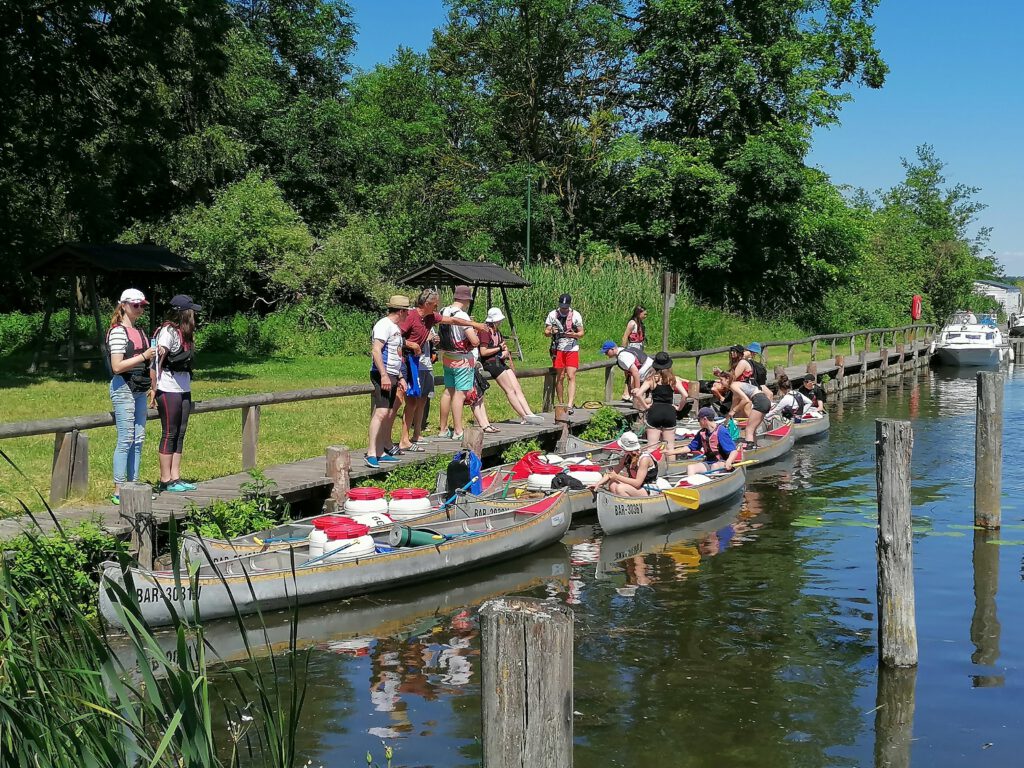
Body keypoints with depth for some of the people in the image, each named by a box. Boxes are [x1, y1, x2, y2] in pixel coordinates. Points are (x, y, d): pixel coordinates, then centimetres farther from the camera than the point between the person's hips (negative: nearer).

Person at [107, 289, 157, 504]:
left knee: (138, 439, 8)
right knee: (125, 440, -8)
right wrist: (144, 356, -18)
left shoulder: (140, 331, 16)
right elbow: (117, 366, -17)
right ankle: (118, 491, -4)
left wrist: (151, 388, 21)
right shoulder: (118, 332, -9)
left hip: (140, 390, 8)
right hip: (123, 388, -8)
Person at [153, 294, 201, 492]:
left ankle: (175, 478, 15)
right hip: (169, 390, -9)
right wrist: (156, 388, -15)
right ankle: (165, 481, 4)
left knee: (180, 434, 10)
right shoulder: (168, 331, -12)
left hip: (184, 389, 9)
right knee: (169, 434, -2)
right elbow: (158, 358, -14)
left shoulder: (185, 332, 14)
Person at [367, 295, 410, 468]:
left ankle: (381, 452, 13)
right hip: (382, 375, -10)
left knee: (389, 414, 9)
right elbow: (376, 350, -19)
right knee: (381, 412, -17)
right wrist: (384, 375, -25)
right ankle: (371, 453, -19)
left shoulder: (395, 328, 21)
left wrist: (400, 377, 26)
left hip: (392, 377, 10)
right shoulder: (384, 325, -10)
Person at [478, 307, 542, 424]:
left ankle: (529, 414, -12)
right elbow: (483, 352, -17)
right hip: (489, 363, -9)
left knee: (517, 388, -4)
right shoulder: (485, 331, -11)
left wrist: (505, 352, 5)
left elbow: (504, 346, 25)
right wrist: (499, 348, -7)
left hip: (500, 362, 9)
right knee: (510, 390, -12)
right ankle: (524, 416, -13)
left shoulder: (496, 331, 19)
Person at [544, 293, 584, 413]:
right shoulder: (552, 314, 4)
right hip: (558, 349, 1)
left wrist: (573, 334, -16)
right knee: (559, 377, 4)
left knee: (571, 376, -10)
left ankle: (570, 405, -17)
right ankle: (561, 404, 13)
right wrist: (551, 331, -17)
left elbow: (581, 333, 6)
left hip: (572, 349, -1)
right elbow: (546, 332, 6)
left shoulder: (576, 315, 3)